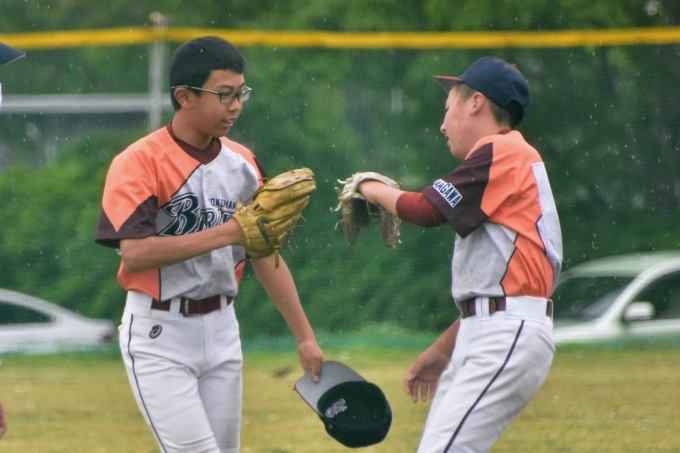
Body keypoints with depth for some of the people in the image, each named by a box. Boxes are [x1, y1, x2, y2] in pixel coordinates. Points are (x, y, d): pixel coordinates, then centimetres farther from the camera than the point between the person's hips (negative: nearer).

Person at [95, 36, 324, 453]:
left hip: (221, 329, 6)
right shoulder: (140, 162, -13)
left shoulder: (243, 163, 7)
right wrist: (226, 233, -28)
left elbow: (266, 255, 12)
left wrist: (304, 336, 9)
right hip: (159, 334, -6)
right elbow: (134, 252, -25)